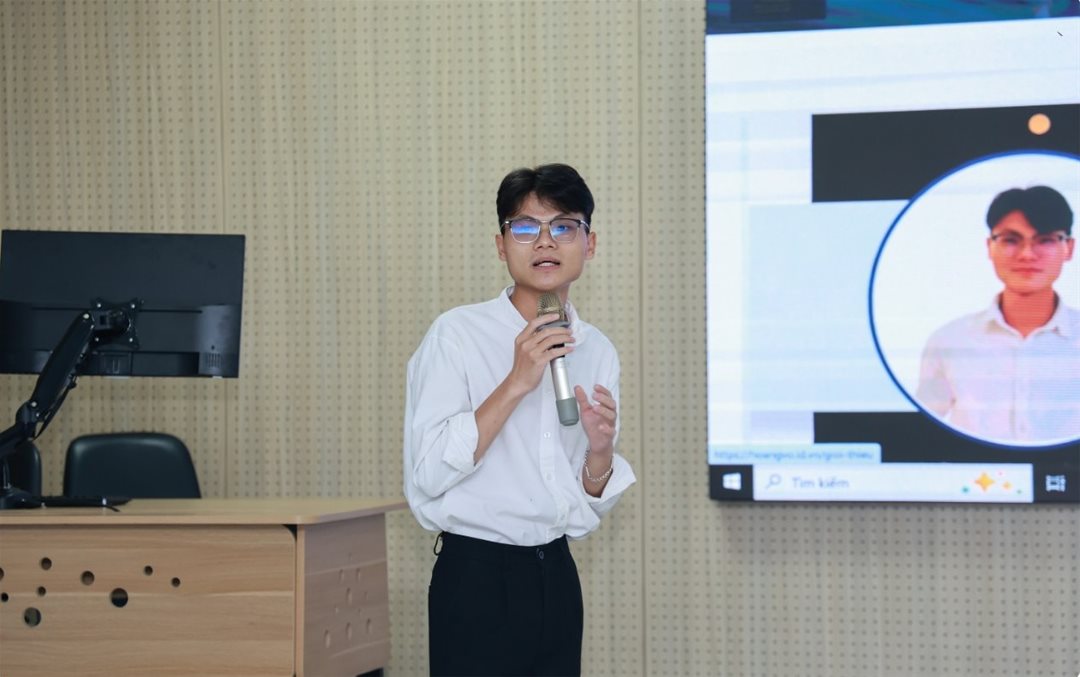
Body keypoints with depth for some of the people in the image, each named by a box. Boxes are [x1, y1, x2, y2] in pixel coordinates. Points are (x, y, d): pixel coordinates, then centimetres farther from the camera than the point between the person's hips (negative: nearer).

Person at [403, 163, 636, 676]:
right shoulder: (458, 335, -7)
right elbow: (427, 475, -17)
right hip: (477, 577, -5)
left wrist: (600, 451, -7)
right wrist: (515, 385, -20)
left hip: (555, 574, 6)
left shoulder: (597, 352, 10)